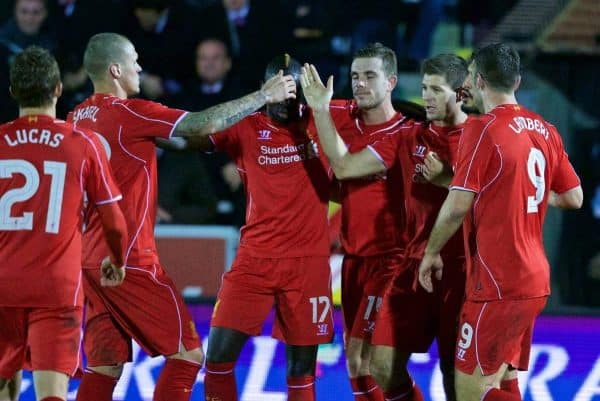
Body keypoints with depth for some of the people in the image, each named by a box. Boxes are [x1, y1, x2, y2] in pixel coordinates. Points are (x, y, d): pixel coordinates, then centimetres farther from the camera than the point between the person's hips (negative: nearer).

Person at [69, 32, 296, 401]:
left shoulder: (78, 118, 11)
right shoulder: (129, 112, -12)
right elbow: (206, 124, -14)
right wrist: (265, 95, -3)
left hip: (91, 258, 8)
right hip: (129, 259, -8)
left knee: (105, 366, 8)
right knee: (187, 353, -1)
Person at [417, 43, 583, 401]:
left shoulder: (484, 129, -13)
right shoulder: (545, 130, 8)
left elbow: (457, 207, -15)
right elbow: (574, 198, 15)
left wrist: (431, 252, -1)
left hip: (497, 284, -8)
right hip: (535, 281, 8)